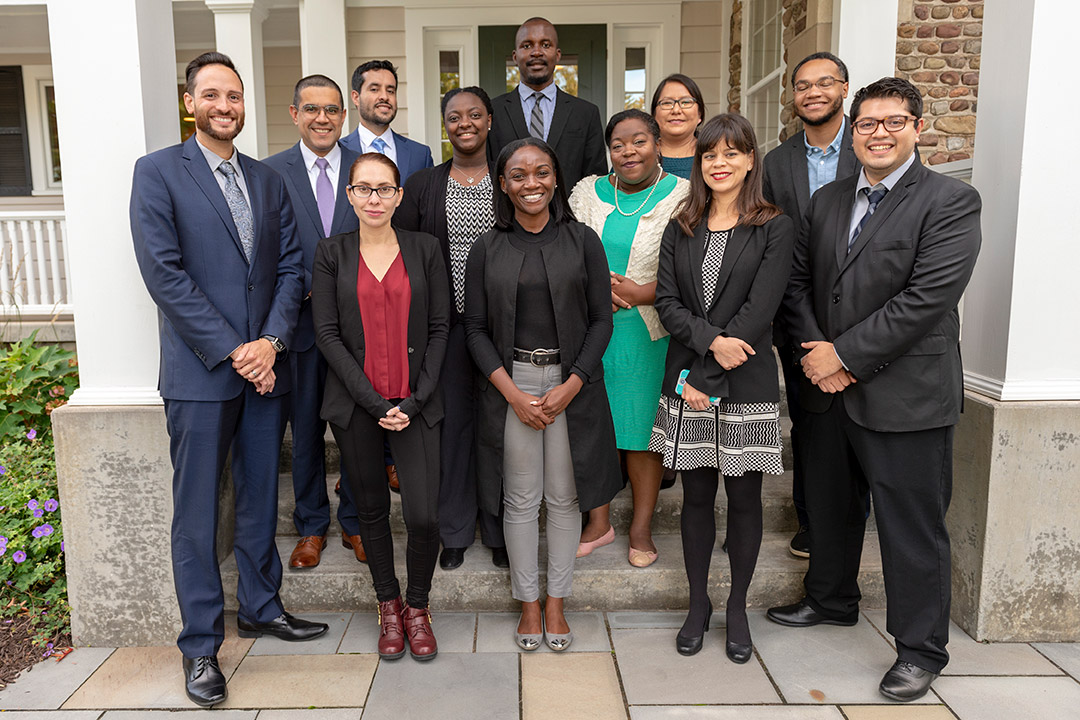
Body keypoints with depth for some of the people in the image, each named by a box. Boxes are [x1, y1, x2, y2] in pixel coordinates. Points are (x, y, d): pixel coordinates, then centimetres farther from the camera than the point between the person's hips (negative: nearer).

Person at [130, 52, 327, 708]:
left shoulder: (268, 180, 13)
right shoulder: (157, 172, -2)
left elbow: (291, 266, 7)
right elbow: (164, 273, -11)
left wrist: (272, 341, -8)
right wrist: (231, 351, -14)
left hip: (265, 364, 5)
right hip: (200, 372, -4)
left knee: (261, 497, 14)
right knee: (197, 511, 4)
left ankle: (261, 607, 32)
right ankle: (201, 644, 18)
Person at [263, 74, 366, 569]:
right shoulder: (270, 172, 2)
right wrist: (308, 288, -11)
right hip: (301, 323, 0)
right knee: (305, 430, 11)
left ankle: (355, 522, 27)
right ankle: (311, 527, 28)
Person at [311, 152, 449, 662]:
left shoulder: (425, 249, 4)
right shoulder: (331, 253, 3)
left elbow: (439, 328, 2)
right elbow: (327, 333, -2)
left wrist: (415, 399, -8)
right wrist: (374, 402, -10)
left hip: (415, 403, 0)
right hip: (355, 404, 1)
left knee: (424, 516, -8)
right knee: (371, 510, 12)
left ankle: (417, 606, 18)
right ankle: (388, 605, 32)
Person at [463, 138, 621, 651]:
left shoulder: (582, 241, 2)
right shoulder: (487, 249, 3)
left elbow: (601, 320, 0)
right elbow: (476, 329, 1)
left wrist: (570, 386, -11)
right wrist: (513, 393, -10)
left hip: (572, 383, 0)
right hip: (510, 383, 0)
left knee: (564, 497, 8)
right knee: (520, 499, 8)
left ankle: (556, 603, 26)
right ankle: (528, 603, 25)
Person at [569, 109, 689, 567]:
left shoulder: (683, 196, 0)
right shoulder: (587, 192, 9)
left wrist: (645, 294, -17)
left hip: (649, 332, -2)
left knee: (644, 429, 5)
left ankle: (642, 527, 22)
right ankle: (598, 522, 25)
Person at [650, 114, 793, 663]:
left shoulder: (775, 228, -2)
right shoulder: (680, 231, 10)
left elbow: (759, 310, -11)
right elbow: (667, 302, 1)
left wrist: (706, 379, -14)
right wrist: (711, 339, -18)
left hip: (746, 387, -2)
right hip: (687, 381, 3)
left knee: (744, 498, 7)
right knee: (696, 495, 10)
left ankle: (737, 608, 27)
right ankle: (698, 604, 27)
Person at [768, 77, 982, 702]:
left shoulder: (952, 201, -8)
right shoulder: (827, 200, 11)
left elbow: (927, 297, -18)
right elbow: (799, 282, 8)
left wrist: (846, 354, -18)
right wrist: (816, 351, -7)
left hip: (906, 396, -6)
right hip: (830, 390, 6)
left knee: (913, 527, 5)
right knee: (830, 506, 21)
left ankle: (921, 649, 24)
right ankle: (831, 600, 44)